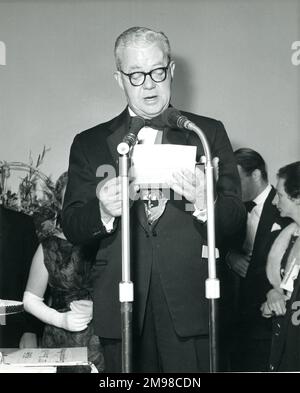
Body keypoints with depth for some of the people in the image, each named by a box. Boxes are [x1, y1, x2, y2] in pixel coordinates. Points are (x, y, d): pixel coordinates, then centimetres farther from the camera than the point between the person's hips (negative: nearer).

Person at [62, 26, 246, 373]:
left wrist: (204, 201, -20)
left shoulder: (208, 133, 6)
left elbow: (236, 219, 2)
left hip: (189, 305, -1)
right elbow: (71, 228, 3)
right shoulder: (90, 144, 9)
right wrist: (104, 212, -19)